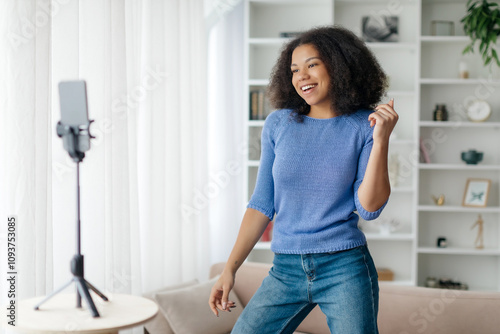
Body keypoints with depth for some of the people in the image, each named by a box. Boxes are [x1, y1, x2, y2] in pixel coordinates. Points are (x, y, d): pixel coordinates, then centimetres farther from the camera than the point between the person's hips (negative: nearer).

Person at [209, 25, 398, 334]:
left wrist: (381, 141, -18)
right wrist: (230, 269, 6)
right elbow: (263, 204, 8)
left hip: (345, 269, -2)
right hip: (286, 270, 2)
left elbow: (369, 208, -9)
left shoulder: (362, 126, -2)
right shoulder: (279, 124, 3)